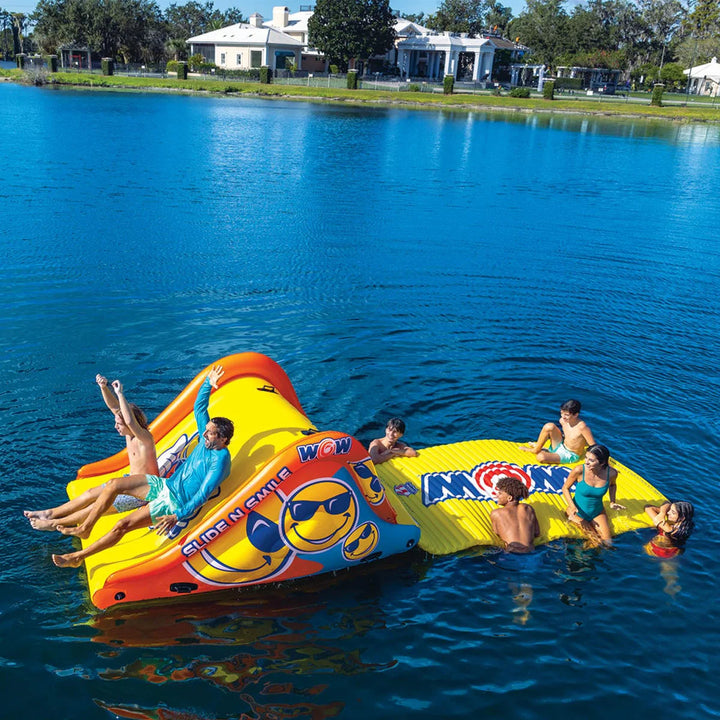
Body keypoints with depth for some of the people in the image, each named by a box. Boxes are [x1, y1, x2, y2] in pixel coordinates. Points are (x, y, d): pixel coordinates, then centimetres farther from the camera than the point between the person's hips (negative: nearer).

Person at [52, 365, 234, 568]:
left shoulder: (219, 460, -19)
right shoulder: (207, 441, 6)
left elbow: (203, 494, -25)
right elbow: (199, 407, 13)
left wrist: (177, 516, -30)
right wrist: (208, 384, 1)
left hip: (176, 503, -9)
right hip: (165, 485, 9)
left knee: (123, 525, -18)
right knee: (114, 483, -7)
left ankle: (77, 557, -7)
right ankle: (85, 528, 4)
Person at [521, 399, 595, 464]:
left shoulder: (582, 426, -28)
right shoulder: (563, 421, -9)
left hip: (569, 456, -6)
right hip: (560, 446, 6)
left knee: (541, 457, -30)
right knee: (549, 426, -19)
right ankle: (537, 448, -2)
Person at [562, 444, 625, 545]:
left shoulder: (611, 473, -20)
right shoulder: (579, 471, -28)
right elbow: (565, 488, -11)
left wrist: (612, 502, -6)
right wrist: (572, 507, -24)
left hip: (597, 513, 3)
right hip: (578, 511, -3)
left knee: (608, 543, -1)